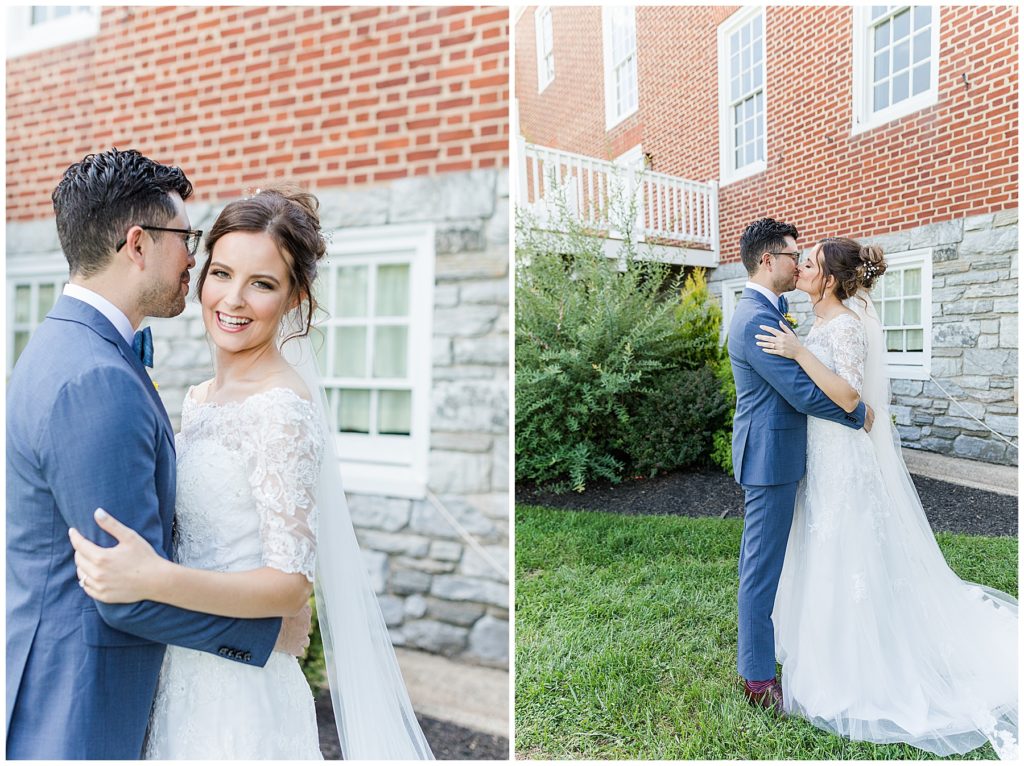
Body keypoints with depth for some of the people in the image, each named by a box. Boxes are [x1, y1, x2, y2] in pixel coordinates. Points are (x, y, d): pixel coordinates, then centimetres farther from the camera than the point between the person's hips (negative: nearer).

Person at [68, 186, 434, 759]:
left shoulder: (284, 407, -22)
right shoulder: (200, 398, 4)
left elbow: (291, 583, -23)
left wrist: (154, 579, -33)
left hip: (237, 690, -7)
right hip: (184, 672, 8)